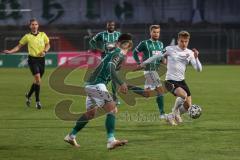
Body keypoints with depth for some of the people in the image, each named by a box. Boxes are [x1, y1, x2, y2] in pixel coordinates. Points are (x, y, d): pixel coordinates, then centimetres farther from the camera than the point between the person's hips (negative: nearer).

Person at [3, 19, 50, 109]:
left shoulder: (43, 35, 4)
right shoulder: (27, 37, -1)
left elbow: (48, 45, 13)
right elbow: (19, 46, 5)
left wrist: (44, 51, -7)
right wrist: (10, 51, -9)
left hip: (41, 59, 4)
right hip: (32, 59, -4)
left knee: (37, 81, 12)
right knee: (37, 78, -20)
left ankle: (28, 96, 37)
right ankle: (37, 101, -14)